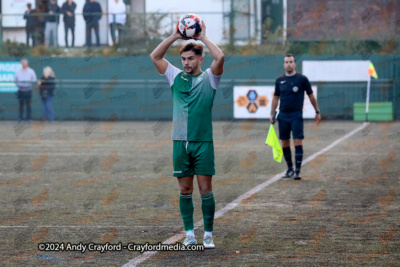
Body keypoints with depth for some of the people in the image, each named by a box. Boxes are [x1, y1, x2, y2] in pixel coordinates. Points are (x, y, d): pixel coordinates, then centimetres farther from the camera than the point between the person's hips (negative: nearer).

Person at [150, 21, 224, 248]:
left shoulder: (209, 78, 3)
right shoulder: (176, 77, 12)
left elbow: (220, 57, -14)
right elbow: (155, 57, 8)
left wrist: (203, 37, -6)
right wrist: (175, 36, 2)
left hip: (203, 142, -3)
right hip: (180, 142, 3)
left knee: (205, 189, -3)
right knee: (185, 190, 4)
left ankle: (208, 235, 3)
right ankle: (189, 234, 11)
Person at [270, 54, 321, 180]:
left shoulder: (302, 79, 0)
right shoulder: (279, 80, 9)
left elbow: (311, 96, 7)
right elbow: (275, 98, 16)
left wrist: (317, 112, 9)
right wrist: (272, 114, 11)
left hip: (296, 115, -4)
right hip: (283, 115, 4)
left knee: (298, 141, -11)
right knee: (285, 143, 5)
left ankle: (297, 171, -11)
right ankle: (290, 169, 18)